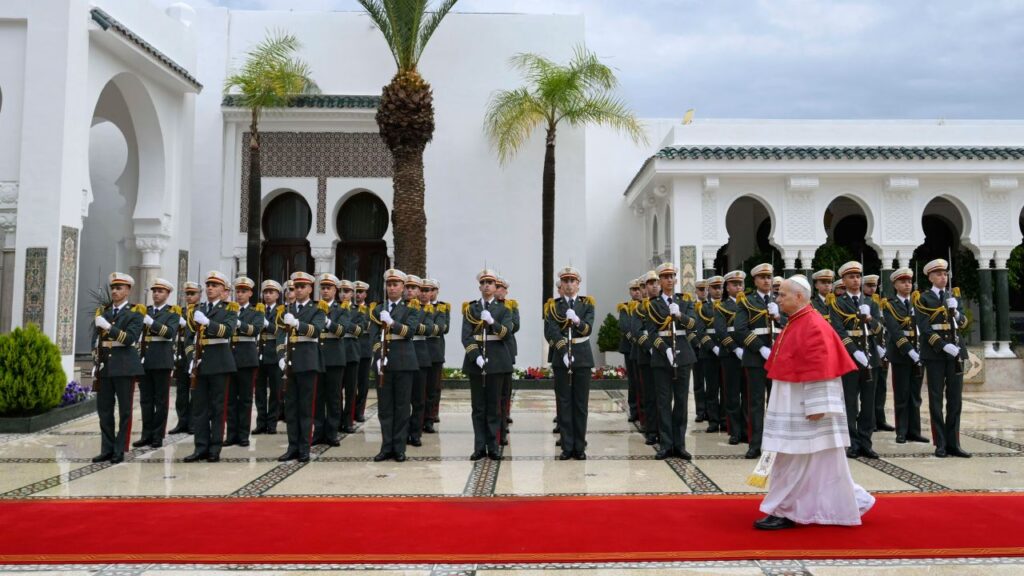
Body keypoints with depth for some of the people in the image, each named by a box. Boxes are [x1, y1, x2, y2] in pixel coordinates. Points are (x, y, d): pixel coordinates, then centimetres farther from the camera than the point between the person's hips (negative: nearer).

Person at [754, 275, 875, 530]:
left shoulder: (813, 326, -16)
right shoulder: (795, 324, 13)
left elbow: (820, 368, -21)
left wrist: (816, 405, -23)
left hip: (805, 402, -10)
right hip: (792, 403, 10)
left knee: (795, 459, -3)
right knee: (816, 460, 15)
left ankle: (786, 512, 6)